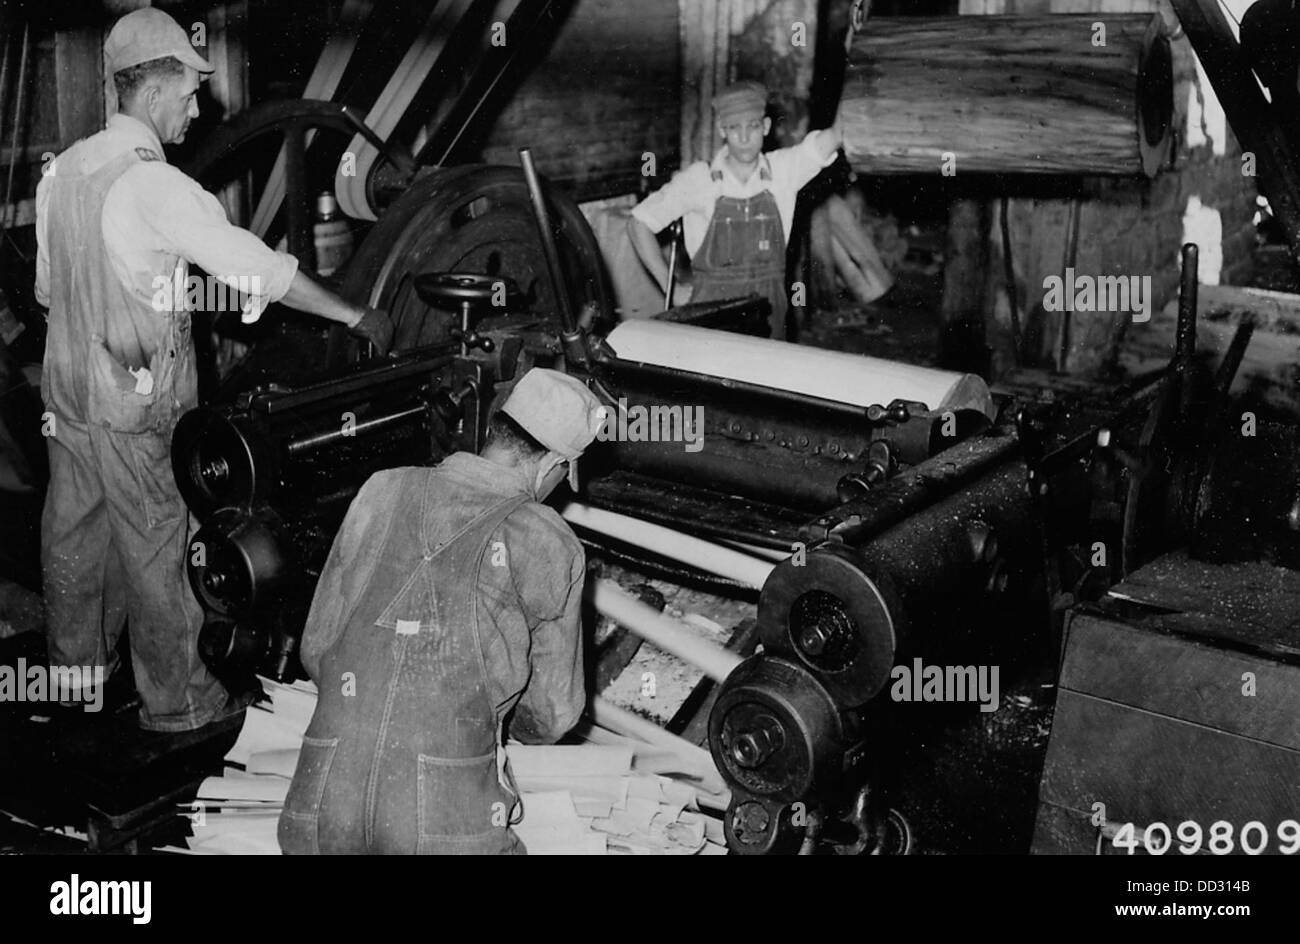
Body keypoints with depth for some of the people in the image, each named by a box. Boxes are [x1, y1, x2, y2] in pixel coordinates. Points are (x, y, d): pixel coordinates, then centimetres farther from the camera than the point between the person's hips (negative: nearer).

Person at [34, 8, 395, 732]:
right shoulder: (154, 184, -20)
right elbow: (259, 268, -20)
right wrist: (355, 314, -11)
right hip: (128, 408, -8)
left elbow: (47, 286, 16)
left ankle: (76, 665, 36)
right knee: (154, 546, 4)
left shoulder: (64, 169, 6)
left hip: (65, 389, 8)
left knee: (74, 535, 19)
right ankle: (176, 700, 16)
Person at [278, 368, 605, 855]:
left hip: (321, 802, 4)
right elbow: (552, 714, 10)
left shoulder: (380, 492, 8)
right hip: (448, 821, -3)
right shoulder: (549, 545, -2)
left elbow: (315, 650, 15)